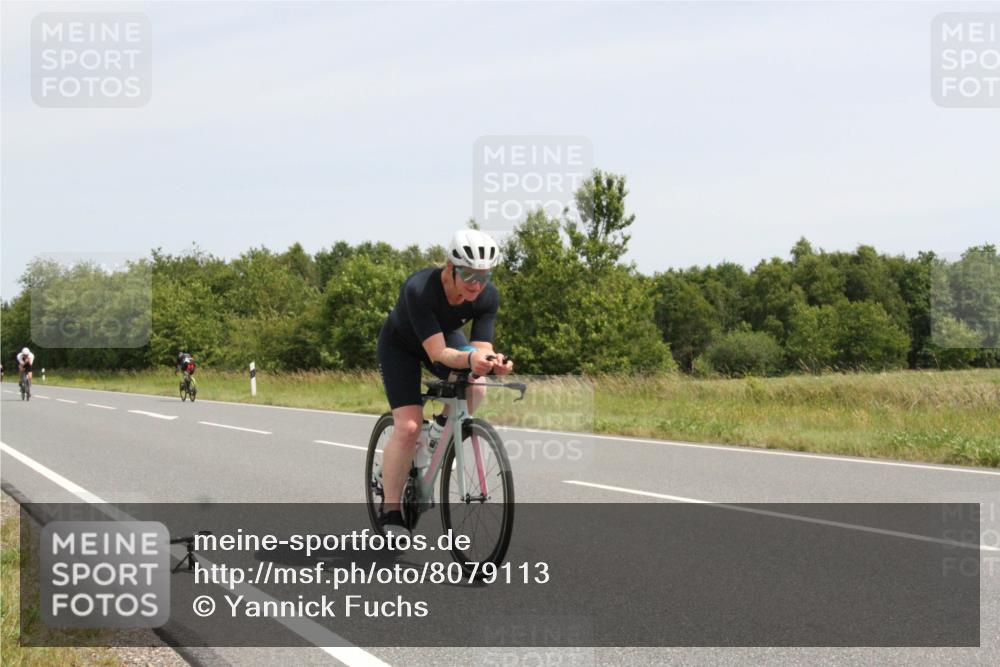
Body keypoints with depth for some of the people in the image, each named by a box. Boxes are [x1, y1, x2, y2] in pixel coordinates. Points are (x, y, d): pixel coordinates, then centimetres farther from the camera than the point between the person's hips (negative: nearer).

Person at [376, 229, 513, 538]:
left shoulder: (488, 296, -26)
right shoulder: (419, 289, -39)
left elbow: (481, 347, -27)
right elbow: (437, 352, -42)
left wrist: (491, 361, -50)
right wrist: (470, 358, -60)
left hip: (446, 335, 4)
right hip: (400, 345, -4)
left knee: (475, 389, -27)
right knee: (408, 426, -19)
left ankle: (446, 424, 6)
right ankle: (390, 511, -5)